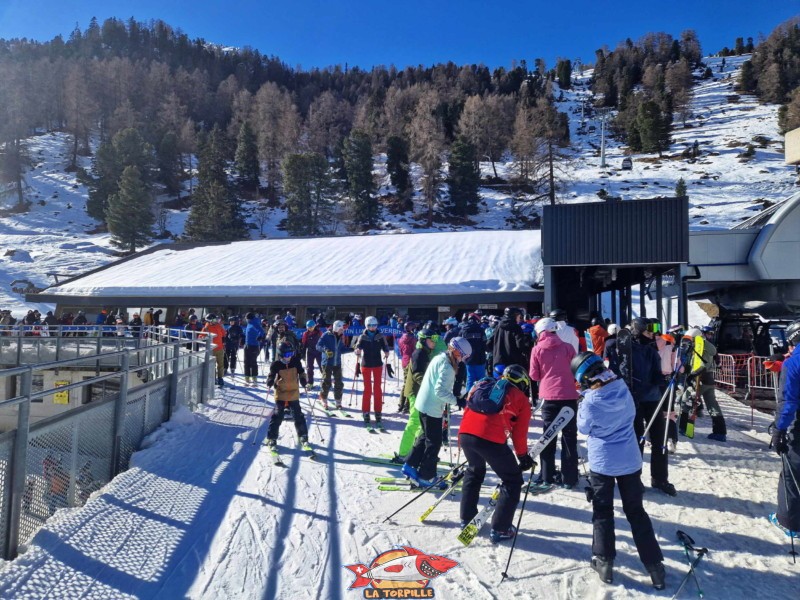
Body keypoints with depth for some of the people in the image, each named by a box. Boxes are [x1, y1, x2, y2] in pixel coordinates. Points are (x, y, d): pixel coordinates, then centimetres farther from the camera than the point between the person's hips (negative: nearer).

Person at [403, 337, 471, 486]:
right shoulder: (447, 367, -21)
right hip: (432, 408, -9)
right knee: (434, 442, 4)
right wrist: (456, 401, -20)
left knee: (425, 436, 23)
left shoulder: (439, 358, 8)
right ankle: (425, 477, 14)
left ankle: (410, 466, 29)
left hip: (423, 404, 9)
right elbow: (440, 390, -26)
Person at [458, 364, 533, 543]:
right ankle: (499, 529, 16)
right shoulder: (522, 400, 17)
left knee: (474, 472, 33)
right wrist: (523, 456, 30)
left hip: (465, 434, 6)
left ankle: (466, 518, 39)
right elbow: (519, 434, 14)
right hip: (491, 439, -5)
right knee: (512, 481, 16)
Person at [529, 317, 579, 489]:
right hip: (569, 396, 1)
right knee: (569, 437, 9)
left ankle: (547, 478, 13)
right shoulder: (568, 347, 2)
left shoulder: (537, 349, -1)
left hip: (549, 397, 0)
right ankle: (569, 479, 12)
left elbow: (534, 375, 2)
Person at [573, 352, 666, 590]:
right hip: (630, 460, 4)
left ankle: (604, 562, 19)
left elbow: (584, 428, -6)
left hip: (602, 462, -4)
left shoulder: (591, 401, -23)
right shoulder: (623, 388, -9)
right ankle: (654, 565, 19)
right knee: (636, 511, 16)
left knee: (602, 512, 13)